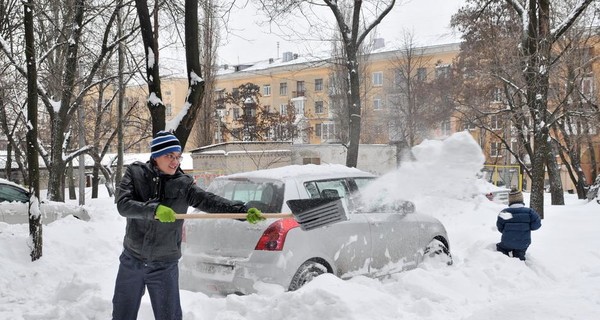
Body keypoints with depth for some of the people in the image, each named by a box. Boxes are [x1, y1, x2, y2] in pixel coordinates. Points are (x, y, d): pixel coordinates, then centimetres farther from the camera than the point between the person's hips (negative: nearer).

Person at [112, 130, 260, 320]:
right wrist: (154, 209, -36)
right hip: (131, 260, 1)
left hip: (165, 266, -1)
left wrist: (244, 211, -33)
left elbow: (210, 201, -18)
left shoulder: (183, 185, -6)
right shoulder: (135, 173, -5)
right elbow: (123, 205, -19)